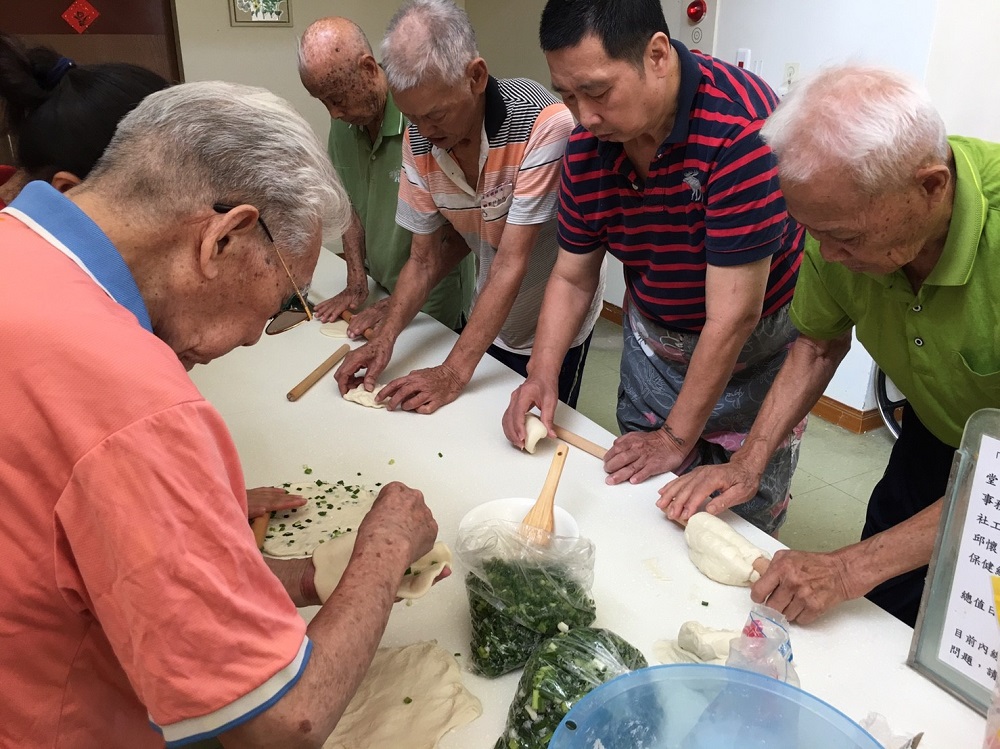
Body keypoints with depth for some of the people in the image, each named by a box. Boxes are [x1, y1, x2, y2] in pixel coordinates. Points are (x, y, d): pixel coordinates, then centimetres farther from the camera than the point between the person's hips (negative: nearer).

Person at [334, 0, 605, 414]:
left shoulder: (542, 123, -30)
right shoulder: (418, 140, -13)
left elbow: (511, 264, -29)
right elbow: (423, 258, -4)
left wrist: (453, 373, -29)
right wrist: (385, 337, -17)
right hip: (487, 318, 5)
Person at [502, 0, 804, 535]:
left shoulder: (742, 127, -31)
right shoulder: (588, 141, -11)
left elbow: (733, 315, -29)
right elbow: (572, 277, 0)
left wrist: (677, 437, -21)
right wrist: (542, 374, -14)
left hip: (752, 352, -4)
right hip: (652, 345, 5)